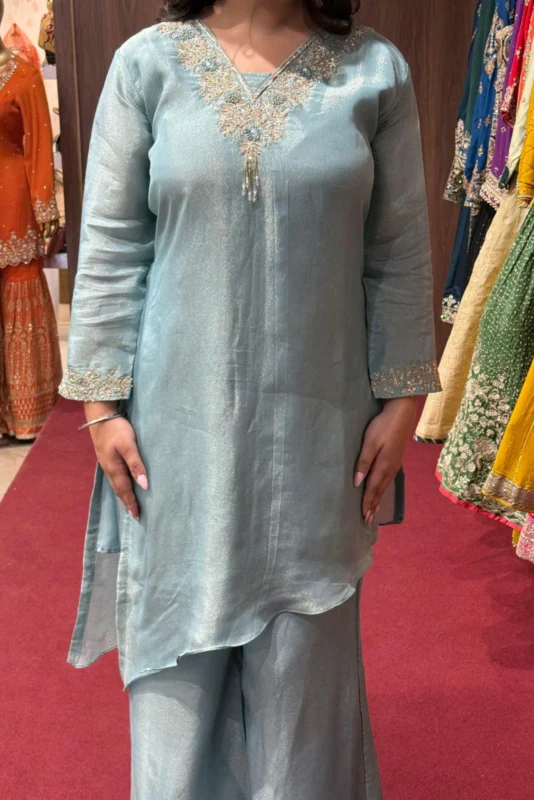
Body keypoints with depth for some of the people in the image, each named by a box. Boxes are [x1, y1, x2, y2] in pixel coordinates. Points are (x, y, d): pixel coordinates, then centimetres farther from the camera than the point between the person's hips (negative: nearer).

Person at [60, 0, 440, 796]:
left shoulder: (375, 70, -1)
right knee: (180, 621, 15)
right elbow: (110, 246, -2)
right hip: (180, 417, 0)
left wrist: (400, 398, 0)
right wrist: (102, 401, -4)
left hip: (318, 417, 1)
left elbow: (400, 254, 1)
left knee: (304, 641, 15)